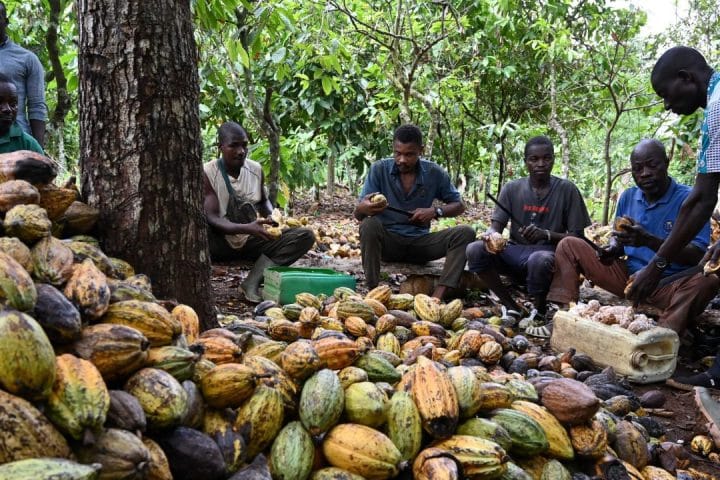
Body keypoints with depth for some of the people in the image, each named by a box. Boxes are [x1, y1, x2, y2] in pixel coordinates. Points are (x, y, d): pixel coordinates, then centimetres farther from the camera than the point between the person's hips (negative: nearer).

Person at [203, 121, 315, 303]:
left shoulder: (256, 169, 1)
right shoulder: (207, 173, -12)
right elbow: (212, 218, -20)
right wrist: (246, 228, -36)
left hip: (250, 240, 5)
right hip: (220, 242, -5)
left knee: (305, 235, -16)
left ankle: (252, 282, -28)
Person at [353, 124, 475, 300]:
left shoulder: (435, 173, -3)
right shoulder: (379, 169, -8)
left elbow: (459, 206, 6)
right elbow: (357, 214, -11)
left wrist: (436, 211, -17)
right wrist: (365, 208, -37)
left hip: (419, 241, 2)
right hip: (387, 241, -2)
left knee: (465, 233, -21)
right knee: (369, 225, -33)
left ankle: (437, 297, -33)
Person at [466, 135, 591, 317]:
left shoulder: (567, 190, -2)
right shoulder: (512, 189, 4)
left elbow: (577, 236, -2)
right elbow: (496, 226, -1)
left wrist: (546, 234, -22)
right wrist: (490, 234, -27)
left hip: (547, 251, -3)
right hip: (514, 252, 3)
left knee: (539, 260, -39)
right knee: (475, 250, -24)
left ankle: (538, 312, -9)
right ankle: (512, 307, -11)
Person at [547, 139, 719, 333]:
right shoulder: (628, 197, 6)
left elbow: (698, 256, -20)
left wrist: (649, 240, -34)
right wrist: (613, 249, -8)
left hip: (669, 286, -5)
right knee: (569, 245, -3)